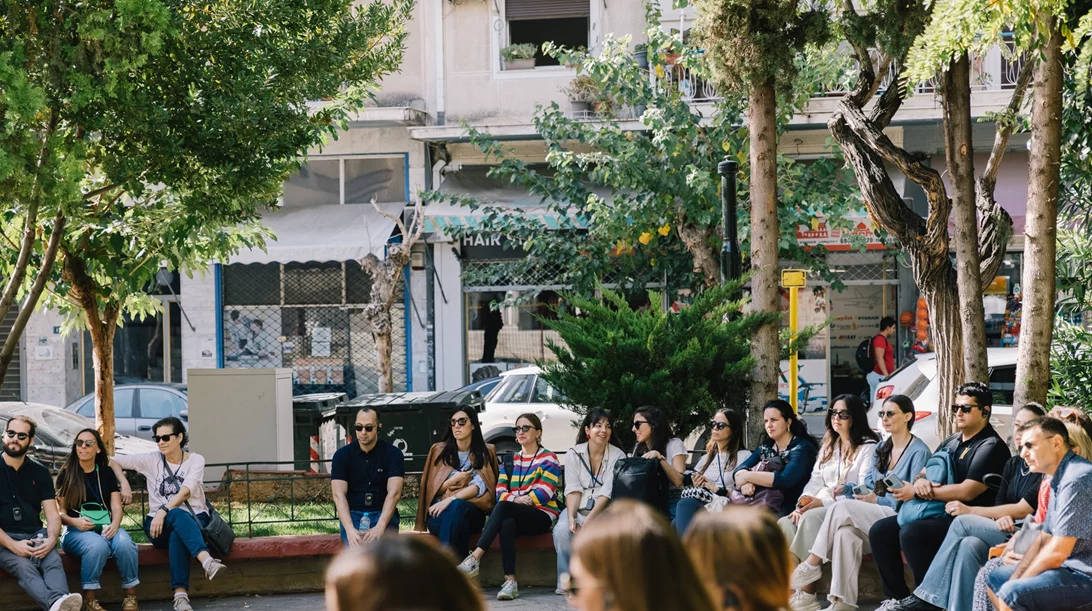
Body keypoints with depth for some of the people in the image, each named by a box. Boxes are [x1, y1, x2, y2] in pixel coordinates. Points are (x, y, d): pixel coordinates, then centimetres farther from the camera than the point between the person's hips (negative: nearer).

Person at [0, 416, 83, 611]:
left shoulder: (40, 472, 13)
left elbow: (52, 514, 7)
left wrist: (51, 539, -15)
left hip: (35, 536, 4)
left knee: (54, 562, -31)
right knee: (24, 567, -35)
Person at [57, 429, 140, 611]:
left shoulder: (107, 473, 14)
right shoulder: (66, 475, 7)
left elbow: (116, 507, 6)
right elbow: (60, 512, 3)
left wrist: (114, 524, -16)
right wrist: (74, 521, -19)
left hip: (105, 527, 3)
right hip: (76, 531, -2)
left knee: (124, 543, -33)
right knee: (97, 545, -38)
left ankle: (130, 596, -20)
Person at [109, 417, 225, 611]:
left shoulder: (195, 460, 3)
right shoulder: (151, 460, 8)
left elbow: (186, 491, -13)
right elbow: (113, 461, 13)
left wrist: (163, 511, -27)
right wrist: (124, 484, -4)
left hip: (194, 520, 0)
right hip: (161, 524, 0)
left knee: (177, 534, -40)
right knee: (178, 515, -39)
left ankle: (181, 594, -53)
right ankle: (206, 560, -63)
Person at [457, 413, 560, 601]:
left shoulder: (548, 459, 5)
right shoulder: (510, 460, 21)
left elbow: (544, 493, -8)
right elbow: (500, 492, 8)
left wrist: (510, 500, -14)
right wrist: (515, 498, -16)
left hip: (542, 516, -4)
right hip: (513, 515, 4)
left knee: (503, 507, -34)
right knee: (507, 524, -36)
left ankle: (474, 559, -41)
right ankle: (510, 581, -42)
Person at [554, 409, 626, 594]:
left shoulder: (618, 456, -2)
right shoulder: (574, 454, 3)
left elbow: (607, 494, -12)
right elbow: (573, 490, -5)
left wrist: (588, 521, -24)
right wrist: (571, 518, -23)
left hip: (604, 511, -1)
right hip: (578, 509, 2)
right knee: (562, 530, -32)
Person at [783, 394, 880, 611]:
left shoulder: (868, 447, -3)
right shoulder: (828, 447, 22)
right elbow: (816, 480, 13)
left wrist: (823, 502, -21)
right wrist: (803, 501, -9)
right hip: (823, 508, 7)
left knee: (811, 518, -35)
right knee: (784, 524, -20)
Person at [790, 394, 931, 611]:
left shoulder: (919, 452, -5)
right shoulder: (882, 448, 20)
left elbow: (913, 497, -12)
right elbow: (868, 485, 17)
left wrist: (876, 500, -12)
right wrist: (850, 489, -6)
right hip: (873, 514, 6)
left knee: (842, 509, -27)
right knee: (846, 533, -29)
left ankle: (811, 565, -16)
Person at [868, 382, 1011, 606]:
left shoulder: (991, 446, -12)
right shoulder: (951, 442, 16)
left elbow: (966, 492, -21)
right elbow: (923, 472, 19)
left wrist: (919, 492, -13)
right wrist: (920, 481, -9)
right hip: (937, 513, 9)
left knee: (911, 533, -31)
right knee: (880, 531, -2)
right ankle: (897, 598, 4)